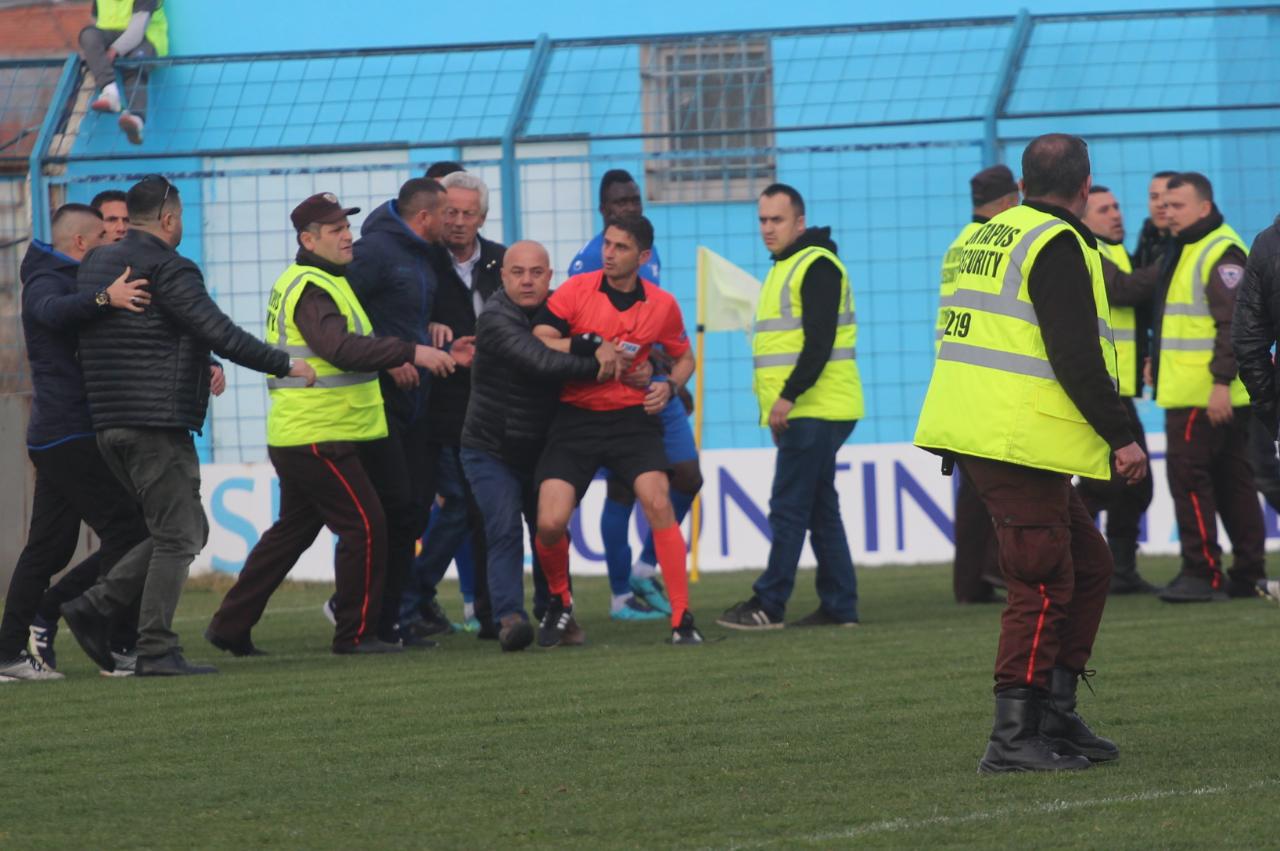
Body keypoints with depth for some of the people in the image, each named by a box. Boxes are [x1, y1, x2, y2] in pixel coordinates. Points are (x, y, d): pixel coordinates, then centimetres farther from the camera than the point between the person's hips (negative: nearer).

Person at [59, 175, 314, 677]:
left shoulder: (95, 264, 16)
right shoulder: (168, 269, -11)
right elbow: (220, 333, -16)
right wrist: (285, 366, -7)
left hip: (109, 423, 9)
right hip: (157, 423, -9)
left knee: (186, 531, 15)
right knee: (178, 537, -3)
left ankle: (95, 607, 7)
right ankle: (156, 651, -5)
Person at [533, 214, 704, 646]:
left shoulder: (662, 305, 2)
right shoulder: (576, 290, -4)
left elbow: (684, 357, 18)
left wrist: (669, 385, -2)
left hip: (632, 416, 0)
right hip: (575, 417, 0)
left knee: (658, 502, -20)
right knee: (550, 523, -13)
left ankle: (682, 620, -14)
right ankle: (559, 602, 18)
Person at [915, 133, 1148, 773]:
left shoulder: (986, 238, 19)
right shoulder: (1057, 245, -11)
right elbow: (1075, 356, -18)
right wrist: (1121, 437, -13)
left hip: (970, 432, 9)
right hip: (1020, 442, -9)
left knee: (1087, 564, 16)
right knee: (1042, 586, -7)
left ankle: (1055, 718, 17)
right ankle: (1014, 739, -9)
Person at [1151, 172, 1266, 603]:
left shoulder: (1222, 253, -15)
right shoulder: (1187, 251, 18)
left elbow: (1234, 322, -22)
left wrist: (1221, 381, -26)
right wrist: (1159, 359, 27)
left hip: (1208, 395, -11)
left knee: (1189, 478, -9)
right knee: (1232, 482, 10)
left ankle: (1203, 573, -9)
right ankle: (1248, 573, 13)